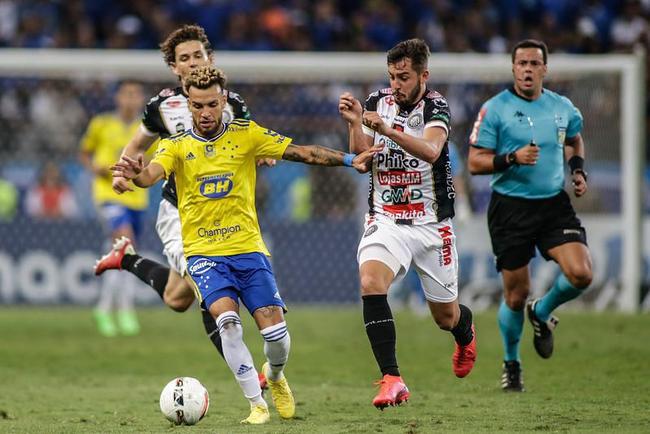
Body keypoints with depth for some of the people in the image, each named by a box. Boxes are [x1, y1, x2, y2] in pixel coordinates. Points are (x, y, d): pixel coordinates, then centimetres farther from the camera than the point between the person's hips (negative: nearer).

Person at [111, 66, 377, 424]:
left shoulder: (246, 134, 1)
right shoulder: (176, 146, -1)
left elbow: (302, 152, -2)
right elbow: (152, 173, -20)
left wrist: (349, 161, -13)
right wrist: (137, 175, -44)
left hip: (248, 247, 1)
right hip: (204, 253, -1)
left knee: (276, 333, -7)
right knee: (226, 319, -25)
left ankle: (274, 376, 30)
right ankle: (257, 404, -12)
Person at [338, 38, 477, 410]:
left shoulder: (435, 107, -11)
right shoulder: (378, 102, 1)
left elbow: (430, 150, -31)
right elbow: (361, 155, -7)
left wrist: (388, 130, -45)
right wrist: (355, 123, -25)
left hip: (432, 224, -2)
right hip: (385, 221, 2)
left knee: (446, 316, 11)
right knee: (370, 282, -28)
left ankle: (465, 329, 51)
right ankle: (392, 379, -28)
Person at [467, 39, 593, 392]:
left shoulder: (563, 108, 7)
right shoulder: (495, 109, -6)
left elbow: (574, 140, 29)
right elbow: (475, 163, -7)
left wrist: (578, 170, 11)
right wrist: (512, 158, -22)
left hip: (554, 204, 3)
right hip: (511, 208, -3)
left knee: (581, 274, -16)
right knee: (516, 295, 1)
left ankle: (542, 313, 17)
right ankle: (511, 363, 26)